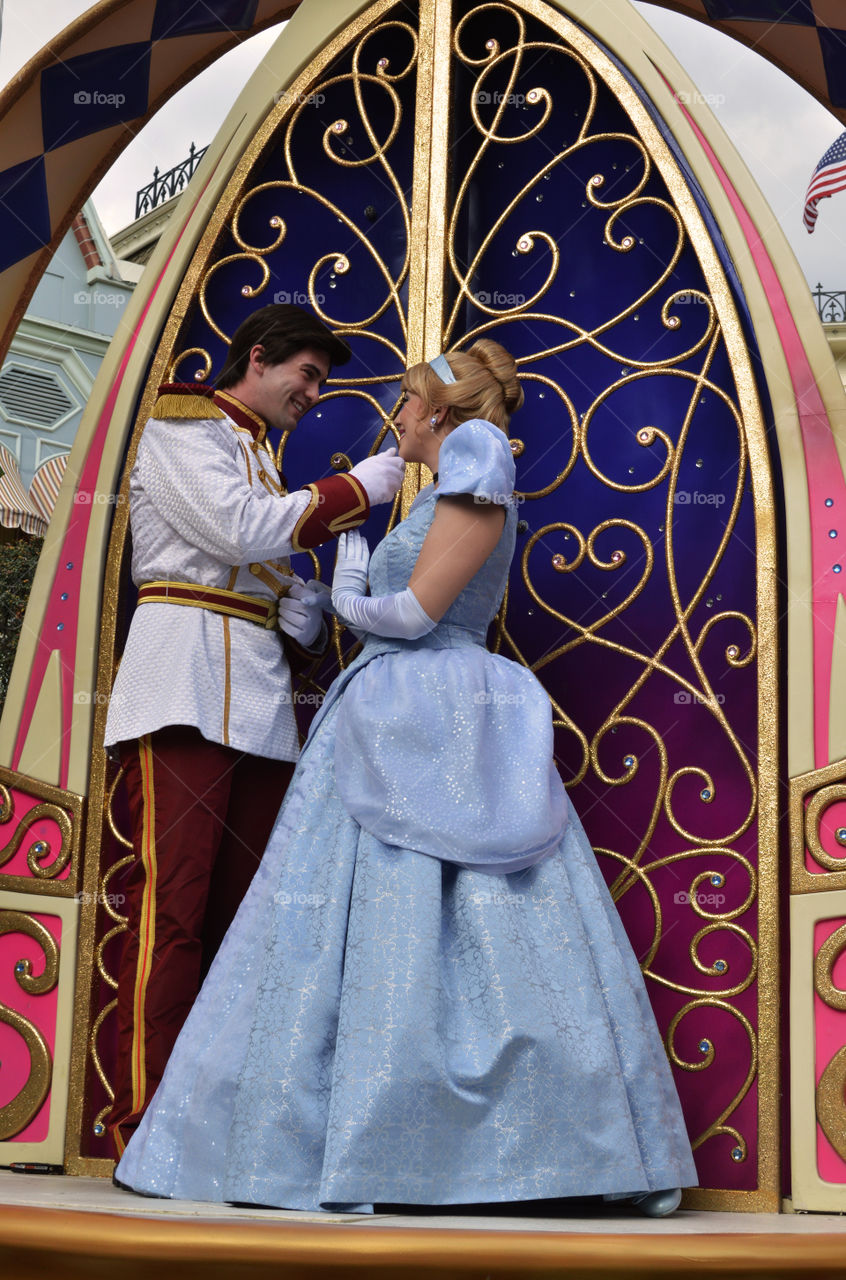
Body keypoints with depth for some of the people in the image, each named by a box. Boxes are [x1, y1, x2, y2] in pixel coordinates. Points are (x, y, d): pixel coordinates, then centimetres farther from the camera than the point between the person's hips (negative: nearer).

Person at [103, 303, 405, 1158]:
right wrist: (360, 488, -4)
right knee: (172, 900, -14)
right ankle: (144, 1124, -14)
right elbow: (240, 529, -11)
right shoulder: (181, 426, 4)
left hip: (257, 689, 8)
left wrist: (304, 613, 7)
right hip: (188, 679, -8)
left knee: (242, 906, 1)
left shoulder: (256, 452, 29)